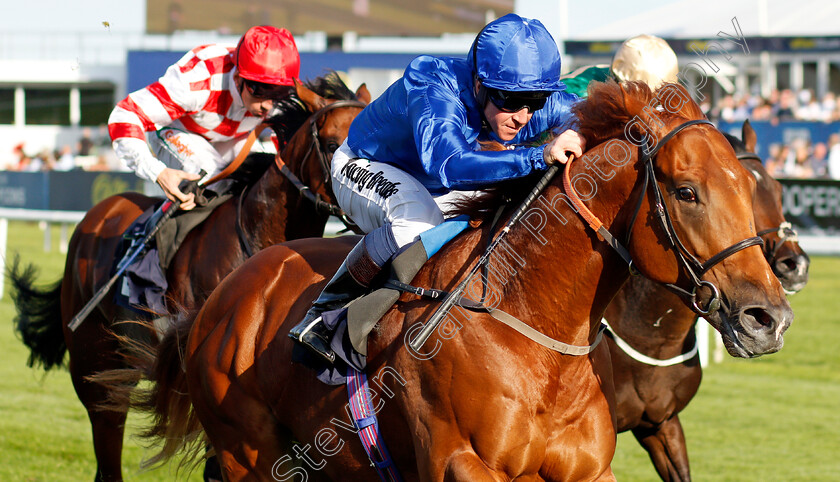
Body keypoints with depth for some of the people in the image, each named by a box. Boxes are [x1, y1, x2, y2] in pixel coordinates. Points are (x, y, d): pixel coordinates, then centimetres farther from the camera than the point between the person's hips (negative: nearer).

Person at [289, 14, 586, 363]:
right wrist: (539, 156, -70)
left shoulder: (542, 101, -25)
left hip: (436, 190, 8)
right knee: (418, 218, -38)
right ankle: (324, 312, -25)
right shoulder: (434, 90, -43)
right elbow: (447, 164, -60)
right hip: (366, 168, -8)